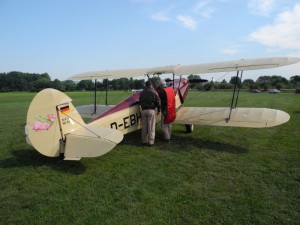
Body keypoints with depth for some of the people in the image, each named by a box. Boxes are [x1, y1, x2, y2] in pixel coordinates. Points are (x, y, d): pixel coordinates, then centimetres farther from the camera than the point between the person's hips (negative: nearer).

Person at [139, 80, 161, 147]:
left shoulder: (142, 93, 12)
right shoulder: (154, 92, -2)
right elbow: (158, 102, -2)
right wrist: (158, 110, 8)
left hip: (143, 110, 4)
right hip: (151, 110, -4)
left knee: (144, 126, 10)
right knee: (151, 127, 0)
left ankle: (144, 141, 17)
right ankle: (150, 142, 0)